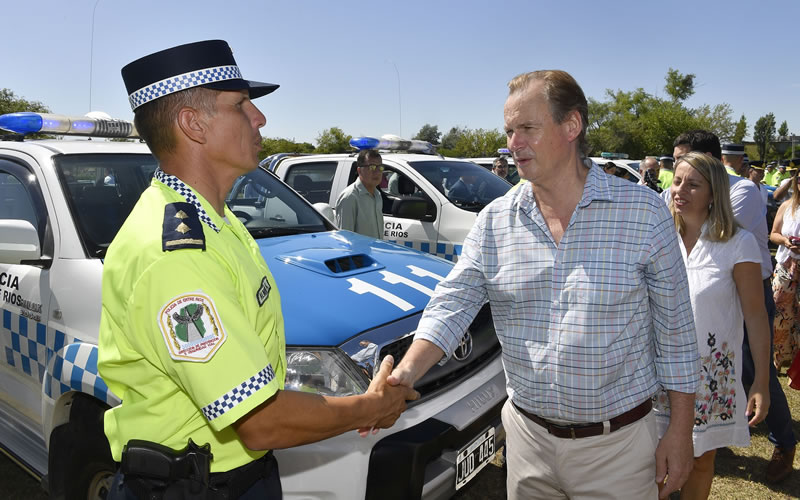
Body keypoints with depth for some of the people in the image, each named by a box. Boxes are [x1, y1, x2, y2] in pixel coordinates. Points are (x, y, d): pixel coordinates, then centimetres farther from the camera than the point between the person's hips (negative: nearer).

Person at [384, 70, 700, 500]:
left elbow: (675, 331, -4)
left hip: (617, 445, -2)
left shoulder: (644, 213, -9)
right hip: (528, 437, 3)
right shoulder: (493, 222, -3)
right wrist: (406, 373, -23)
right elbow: (450, 306, -7)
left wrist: (680, 432, -3)